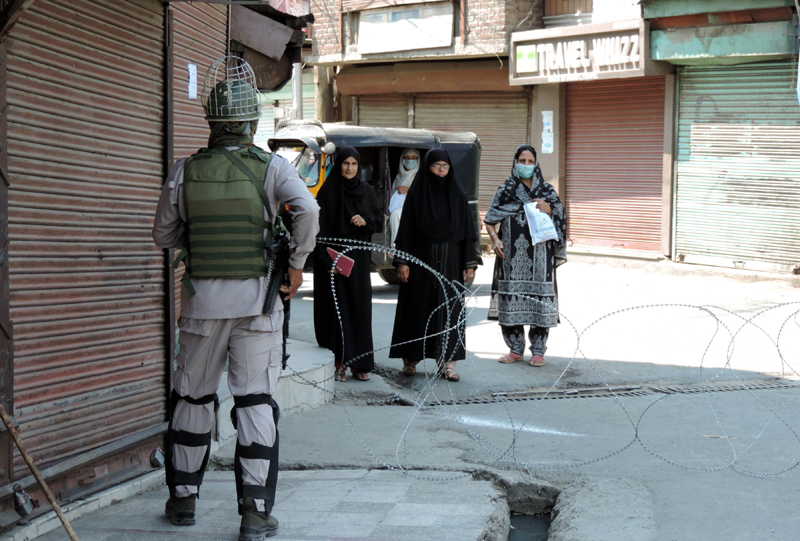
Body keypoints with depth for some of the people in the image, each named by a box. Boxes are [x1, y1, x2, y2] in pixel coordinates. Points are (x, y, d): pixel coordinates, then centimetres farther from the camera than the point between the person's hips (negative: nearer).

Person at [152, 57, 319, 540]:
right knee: (256, 400, 2)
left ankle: (184, 497, 25)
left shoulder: (185, 170, 1)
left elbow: (164, 234, 8)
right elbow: (308, 209, -20)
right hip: (257, 298, -1)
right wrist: (297, 262, -8)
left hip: (202, 299, 2)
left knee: (193, 396, 15)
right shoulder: (271, 166, -5)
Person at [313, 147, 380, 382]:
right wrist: (327, 259, -17)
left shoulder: (365, 190, 9)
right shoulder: (328, 191, -4)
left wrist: (365, 221, -9)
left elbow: (378, 219, 14)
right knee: (335, 307, -3)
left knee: (360, 307, 3)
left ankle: (359, 362, 8)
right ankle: (338, 362, 1)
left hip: (358, 257, 4)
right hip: (334, 254, -4)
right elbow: (321, 227, -8)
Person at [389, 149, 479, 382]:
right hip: (421, 258, -1)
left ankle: (447, 361, 2)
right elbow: (406, 229, -1)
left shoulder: (458, 195, 6)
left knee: (449, 308, -1)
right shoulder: (416, 194, 1)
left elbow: (468, 231, 6)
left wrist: (470, 262, 0)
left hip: (450, 261, 1)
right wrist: (402, 261, -8)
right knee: (418, 307, 4)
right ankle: (410, 358, 15)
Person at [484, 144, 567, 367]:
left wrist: (548, 209, -12)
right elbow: (489, 220, 8)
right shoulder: (506, 190, 7)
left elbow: (560, 220, 8)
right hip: (512, 256, 1)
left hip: (539, 255, 0)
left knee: (539, 300, -4)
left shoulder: (547, 191, 8)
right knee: (511, 300, 1)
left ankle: (538, 351, 7)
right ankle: (516, 349, 15)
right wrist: (495, 239, -9)